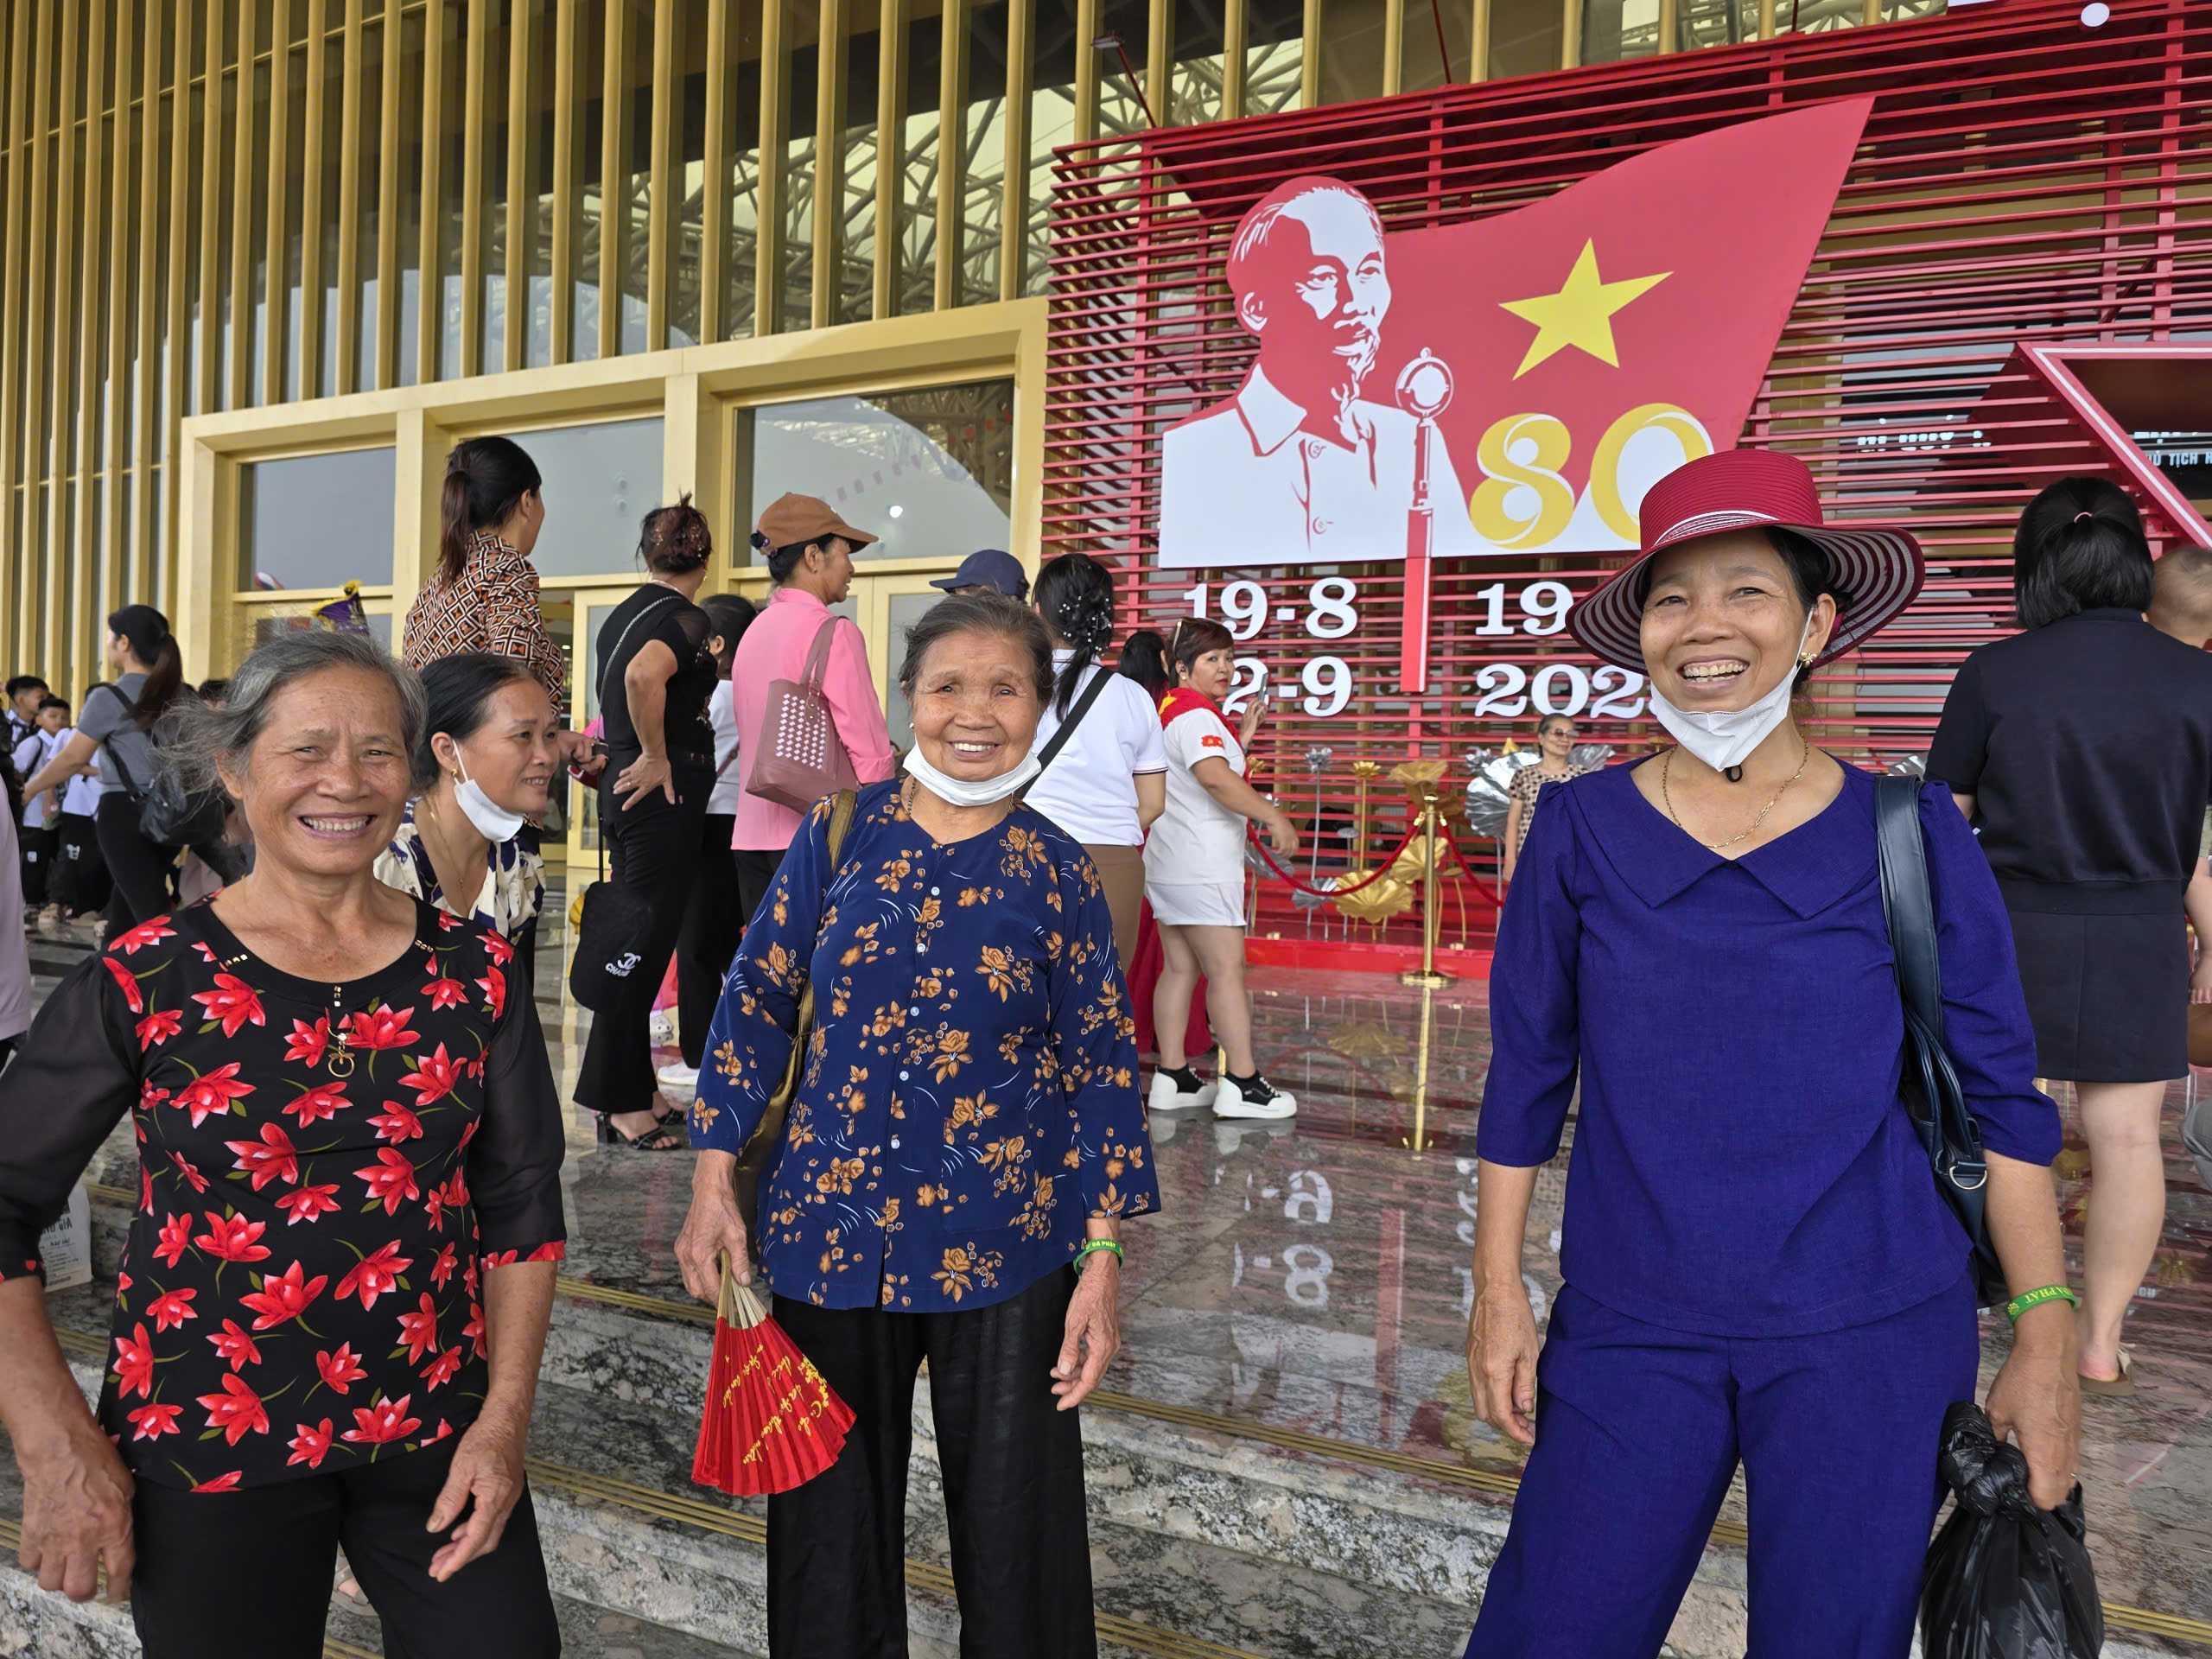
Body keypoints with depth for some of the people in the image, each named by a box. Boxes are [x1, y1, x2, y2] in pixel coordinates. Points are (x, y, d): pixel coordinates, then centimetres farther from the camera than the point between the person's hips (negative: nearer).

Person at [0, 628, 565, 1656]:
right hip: (208, 1447, -2)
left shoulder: (472, 975, -3)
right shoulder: (143, 983, -9)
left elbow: (521, 1207, 3)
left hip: (437, 1432, 2)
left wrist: (504, 1420, -3)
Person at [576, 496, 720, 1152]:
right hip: (666, 795, -9)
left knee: (637, 944, 15)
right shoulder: (688, 619, -13)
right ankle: (622, 1104, 3)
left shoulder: (622, 614, 13)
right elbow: (643, 675, -32)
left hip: (625, 787, 9)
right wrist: (657, 759, -22)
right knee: (645, 948, -3)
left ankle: (635, 1089, 24)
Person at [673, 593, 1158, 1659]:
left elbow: (1100, 1066, -2)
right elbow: (755, 1002, 3)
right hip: (829, 1226, 1)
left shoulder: (1056, 873, -4)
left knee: (1013, 1532, 11)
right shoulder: (839, 834, -2)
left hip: (1003, 1250, -1)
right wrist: (713, 1182, -1)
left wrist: (1103, 1256, -5)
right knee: (827, 1522, 16)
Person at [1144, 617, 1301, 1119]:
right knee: (1227, 970, -6)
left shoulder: (1173, 710, 17)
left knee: (1180, 968, 10)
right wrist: (1275, 818, -31)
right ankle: (1242, 1084, -4)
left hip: (1172, 865, 10)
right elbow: (1215, 777, -32)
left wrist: (1241, 736, 18)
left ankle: (1172, 1077, 13)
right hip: (1200, 866, -10)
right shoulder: (1195, 715, -15)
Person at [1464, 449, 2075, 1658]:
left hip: (1870, 1339, 0)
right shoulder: (1580, 830, -2)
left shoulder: (1910, 836, -3)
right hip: (1630, 1331, 1)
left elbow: (1999, 1097, 2)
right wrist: (1499, 1291, 3)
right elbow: (1525, 1077, 4)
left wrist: (2045, 1335, -1)